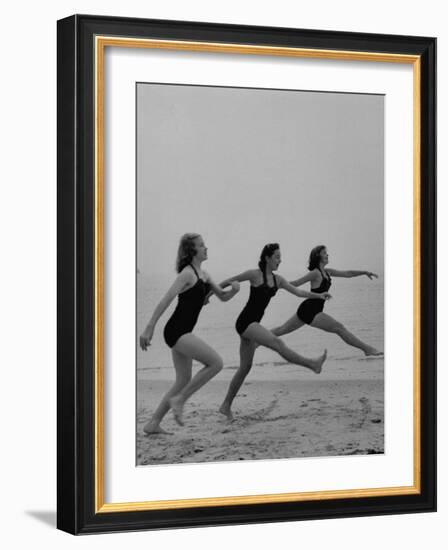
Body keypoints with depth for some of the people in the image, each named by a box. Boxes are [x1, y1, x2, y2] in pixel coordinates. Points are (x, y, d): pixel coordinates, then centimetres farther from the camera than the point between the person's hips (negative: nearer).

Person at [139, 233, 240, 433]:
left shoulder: (202, 274, 16)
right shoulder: (187, 274, -12)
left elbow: (223, 297, 23)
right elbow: (166, 300, -18)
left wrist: (233, 290, -1)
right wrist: (149, 328, -23)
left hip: (182, 333, 10)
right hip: (176, 331, -10)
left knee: (183, 381, 12)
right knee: (216, 362, -14)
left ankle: (153, 424, 16)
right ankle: (179, 399, -7)